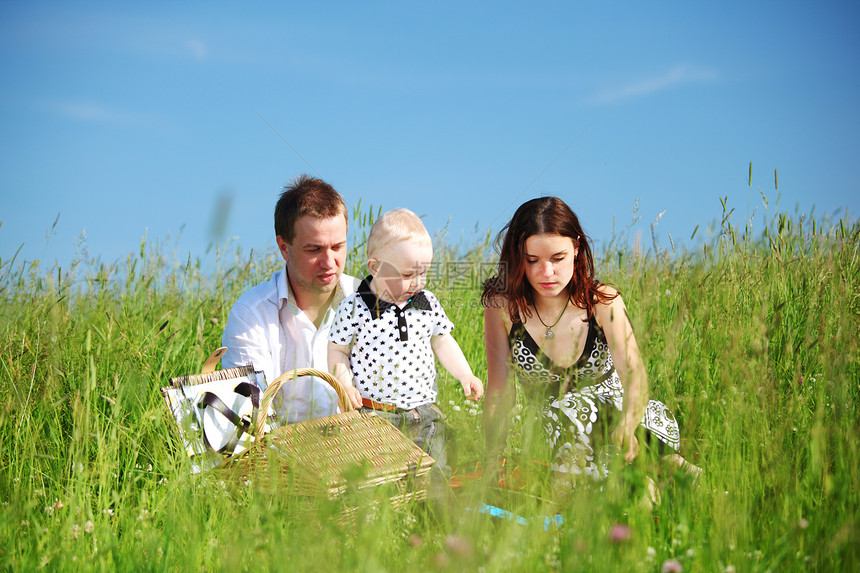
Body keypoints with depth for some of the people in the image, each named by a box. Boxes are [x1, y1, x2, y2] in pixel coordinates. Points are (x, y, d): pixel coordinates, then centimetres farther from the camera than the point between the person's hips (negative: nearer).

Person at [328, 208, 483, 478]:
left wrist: (465, 375, 5)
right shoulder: (354, 308, -7)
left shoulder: (427, 303, 5)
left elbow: (442, 343, 17)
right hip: (372, 414, -3)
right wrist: (345, 384, -15)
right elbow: (338, 352, 1)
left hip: (423, 414, 3)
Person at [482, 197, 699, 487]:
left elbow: (634, 374, -27)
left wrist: (626, 427, -47)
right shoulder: (503, 307, -12)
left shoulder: (602, 302, -13)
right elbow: (499, 391, -8)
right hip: (564, 438, 0)